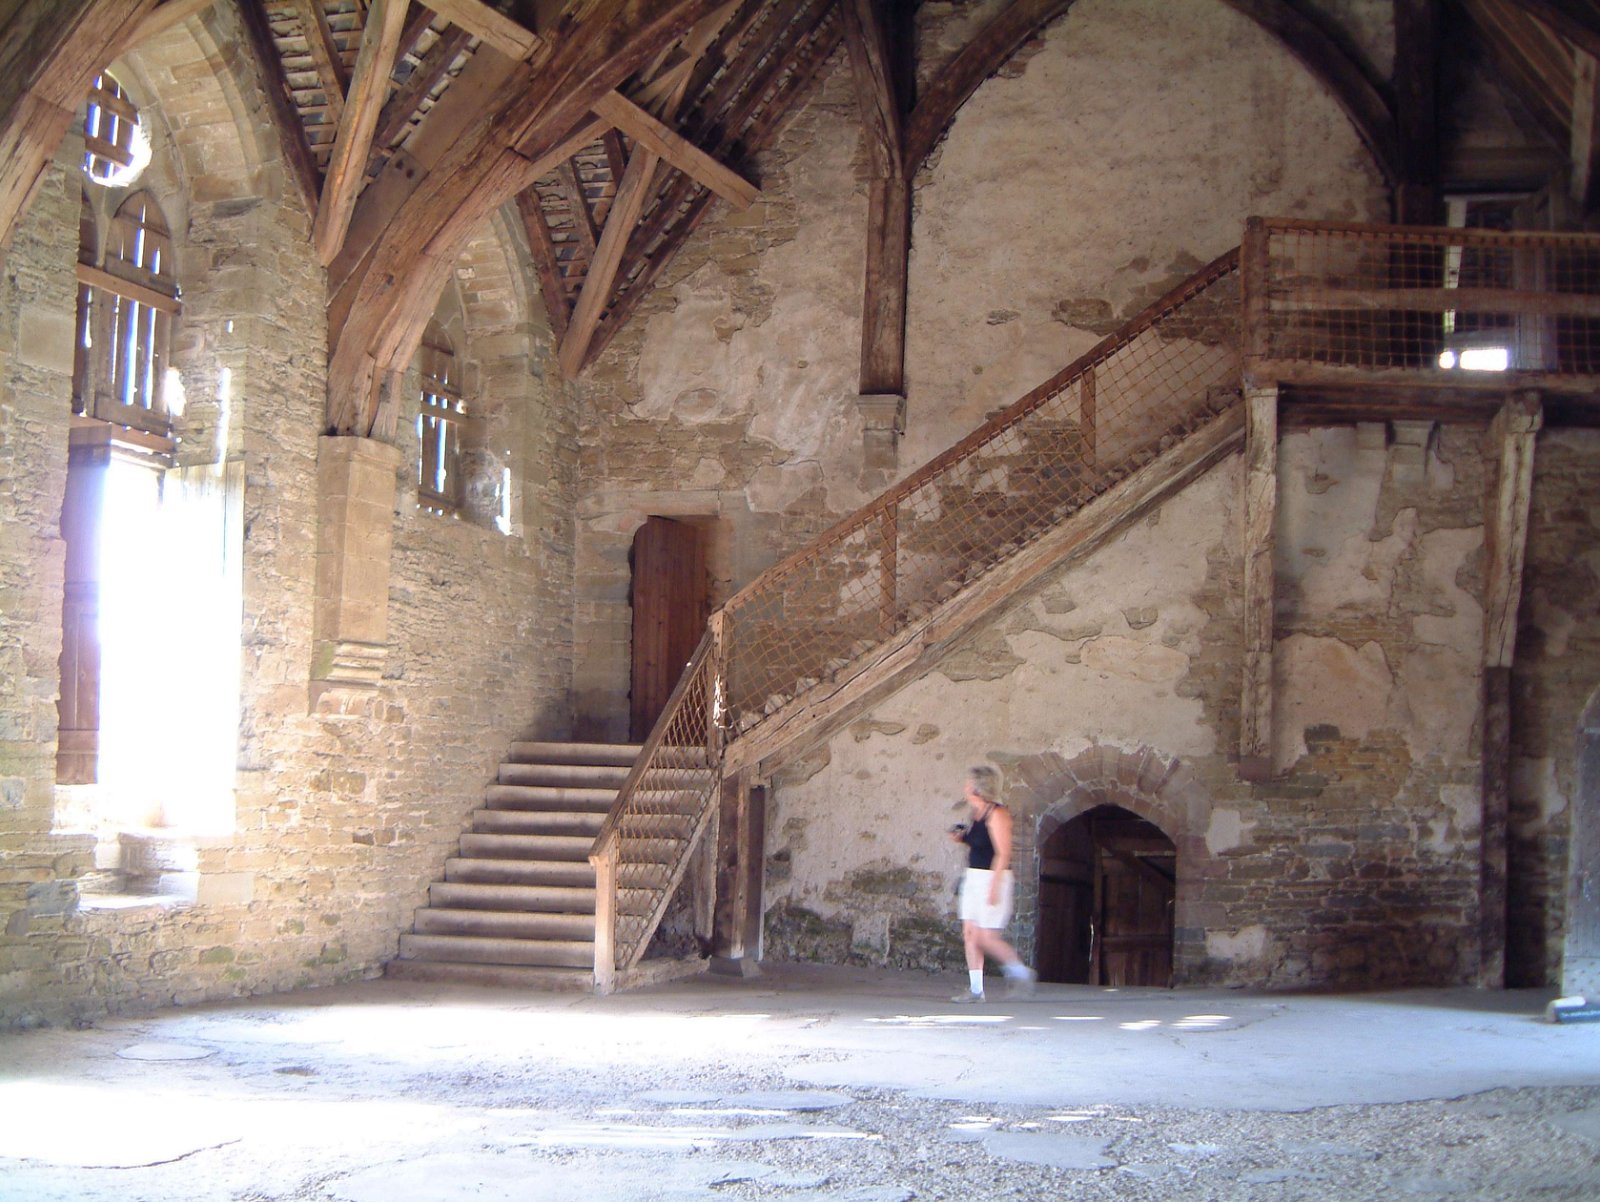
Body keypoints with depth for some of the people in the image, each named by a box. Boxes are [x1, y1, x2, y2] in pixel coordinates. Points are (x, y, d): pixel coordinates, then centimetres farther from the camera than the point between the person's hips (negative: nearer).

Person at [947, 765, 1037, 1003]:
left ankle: (1022, 973, 11)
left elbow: (1003, 853, -18)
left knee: (987, 938, -8)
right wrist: (962, 838, 5)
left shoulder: (997, 814, -14)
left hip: (993, 878, -9)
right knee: (969, 934, 3)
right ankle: (975, 989, 6)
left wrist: (994, 886, -22)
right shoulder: (977, 815, 12)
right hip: (973, 878, 9)